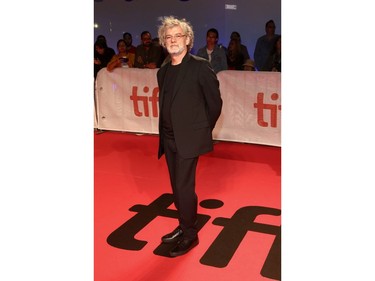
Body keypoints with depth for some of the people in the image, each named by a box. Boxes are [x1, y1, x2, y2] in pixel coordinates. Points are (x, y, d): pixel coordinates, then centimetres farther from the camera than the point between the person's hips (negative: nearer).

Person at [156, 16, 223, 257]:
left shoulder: (200, 66, -9)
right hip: (169, 139, 7)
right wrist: (167, 132, 13)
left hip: (189, 138, -6)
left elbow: (215, 103, -5)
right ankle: (184, 226, 32)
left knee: (184, 188, -4)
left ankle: (190, 235, 14)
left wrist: (203, 131, 1)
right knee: (178, 187, 15)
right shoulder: (163, 71, 11)